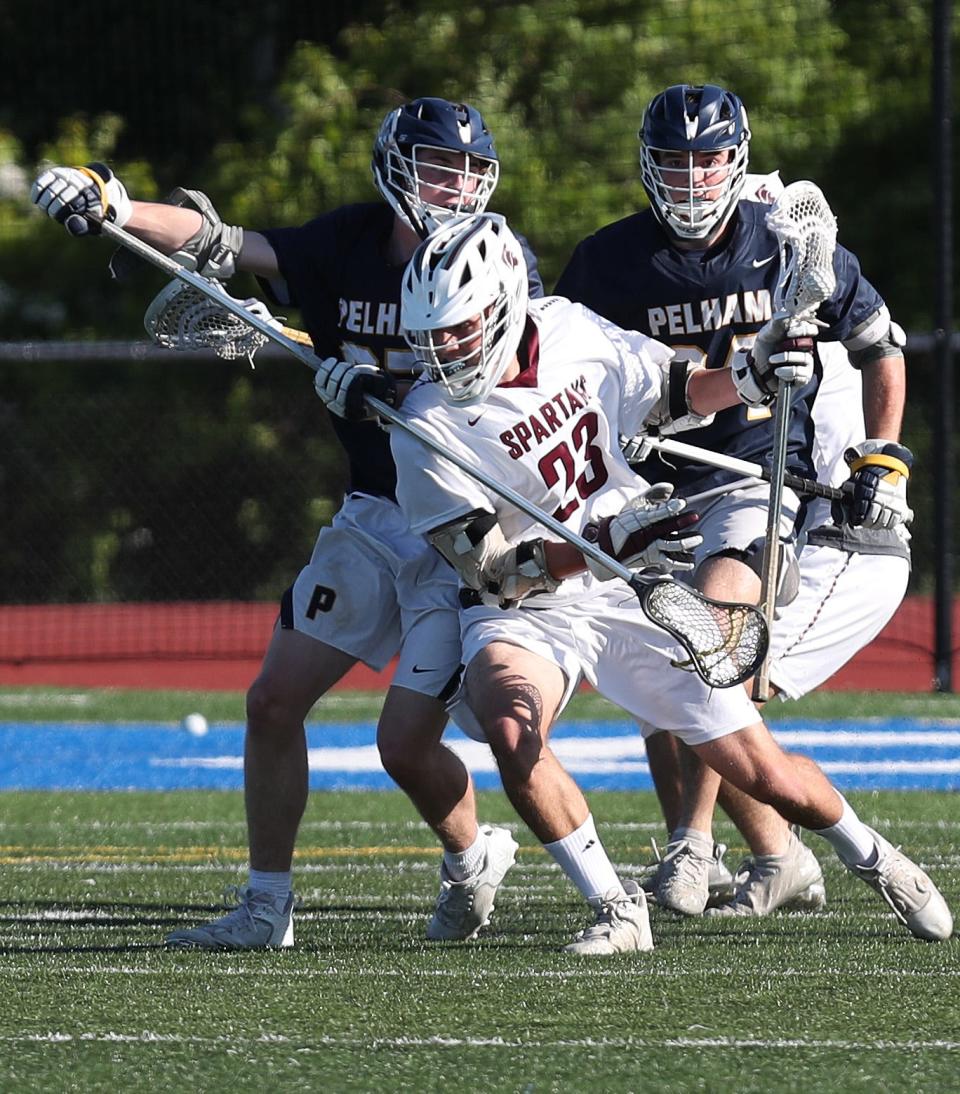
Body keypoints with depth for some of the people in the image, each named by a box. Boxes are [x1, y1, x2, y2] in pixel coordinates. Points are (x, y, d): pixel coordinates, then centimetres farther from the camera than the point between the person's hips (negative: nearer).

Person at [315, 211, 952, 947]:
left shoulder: (570, 331, -6)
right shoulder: (430, 424, -18)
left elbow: (673, 396, 12)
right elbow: (490, 567, -22)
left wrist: (749, 376, -8)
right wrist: (607, 543, -34)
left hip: (635, 602, 3)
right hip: (524, 615, -3)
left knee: (765, 775, 2)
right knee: (513, 733, -36)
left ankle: (868, 854, 34)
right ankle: (616, 910, -19)